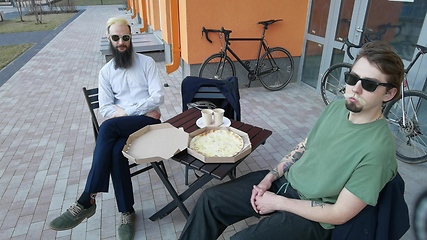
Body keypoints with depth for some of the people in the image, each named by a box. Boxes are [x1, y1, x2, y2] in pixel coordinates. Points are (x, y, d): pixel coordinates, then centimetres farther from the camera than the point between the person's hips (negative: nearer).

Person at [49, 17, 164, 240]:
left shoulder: (146, 62, 4)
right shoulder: (106, 71, 13)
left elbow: (158, 97, -7)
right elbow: (105, 108, 3)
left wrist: (127, 111, -13)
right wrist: (137, 111, -10)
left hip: (149, 122, -3)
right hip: (120, 127, 3)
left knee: (108, 127, -33)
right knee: (117, 151, -32)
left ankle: (87, 201, -27)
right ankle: (127, 213, -13)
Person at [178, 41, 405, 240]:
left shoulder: (378, 148, -24)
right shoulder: (336, 107, -3)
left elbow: (339, 214, -20)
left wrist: (278, 202, -16)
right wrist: (270, 177, -3)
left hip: (312, 217, -6)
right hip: (285, 181, 7)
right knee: (211, 199, 0)